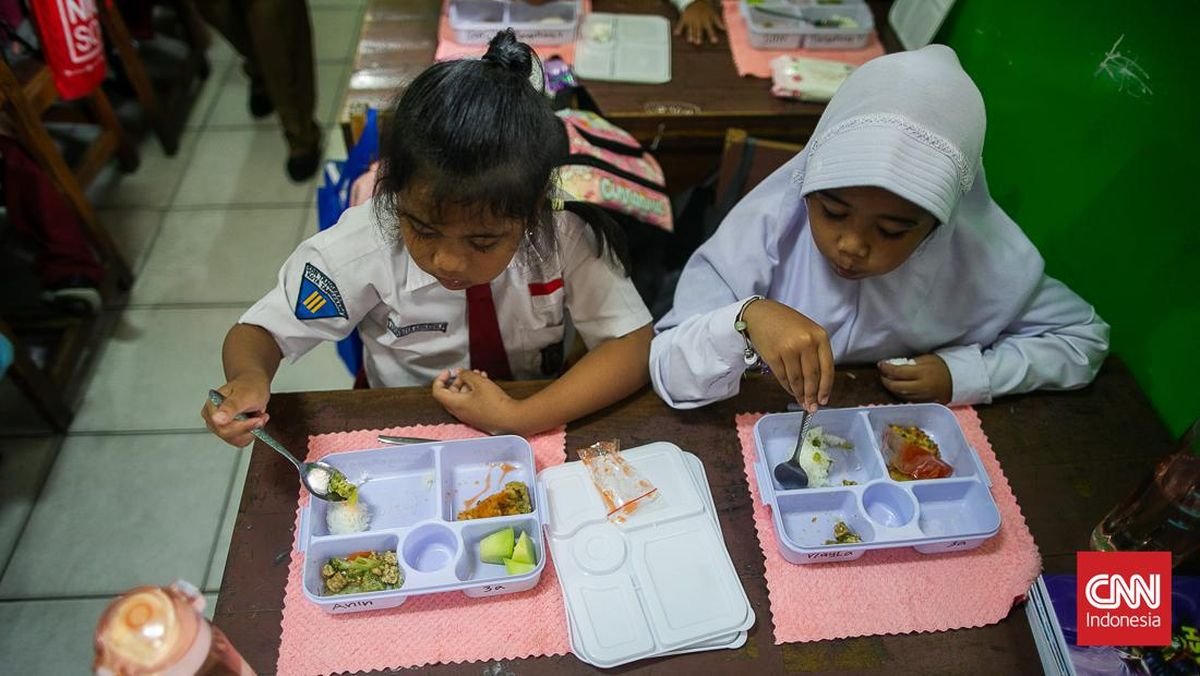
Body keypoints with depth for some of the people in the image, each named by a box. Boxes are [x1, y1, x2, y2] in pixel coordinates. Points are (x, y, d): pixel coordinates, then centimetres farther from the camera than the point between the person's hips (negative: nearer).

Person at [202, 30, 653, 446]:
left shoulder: (563, 236, -22)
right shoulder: (361, 247, -20)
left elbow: (635, 346, -19)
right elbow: (260, 330, -8)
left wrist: (517, 417, -28)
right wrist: (249, 379, -30)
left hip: (540, 429, 0)